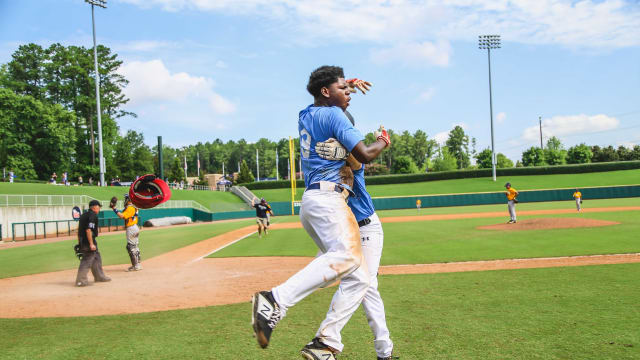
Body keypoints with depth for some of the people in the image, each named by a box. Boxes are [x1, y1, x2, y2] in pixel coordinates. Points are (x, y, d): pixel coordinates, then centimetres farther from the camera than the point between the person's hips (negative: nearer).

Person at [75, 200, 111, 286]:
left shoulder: (83, 215, 15)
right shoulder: (92, 215, -14)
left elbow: (79, 230, 16)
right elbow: (88, 230, -22)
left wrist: (79, 243, 20)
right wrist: (91, 244, -22)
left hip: (82, 241, 10)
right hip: (88, 241, -10)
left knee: (97, 258, 19)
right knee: (87, 260, -7)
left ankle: (99, 276, 28)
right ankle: (81, 280, -7)